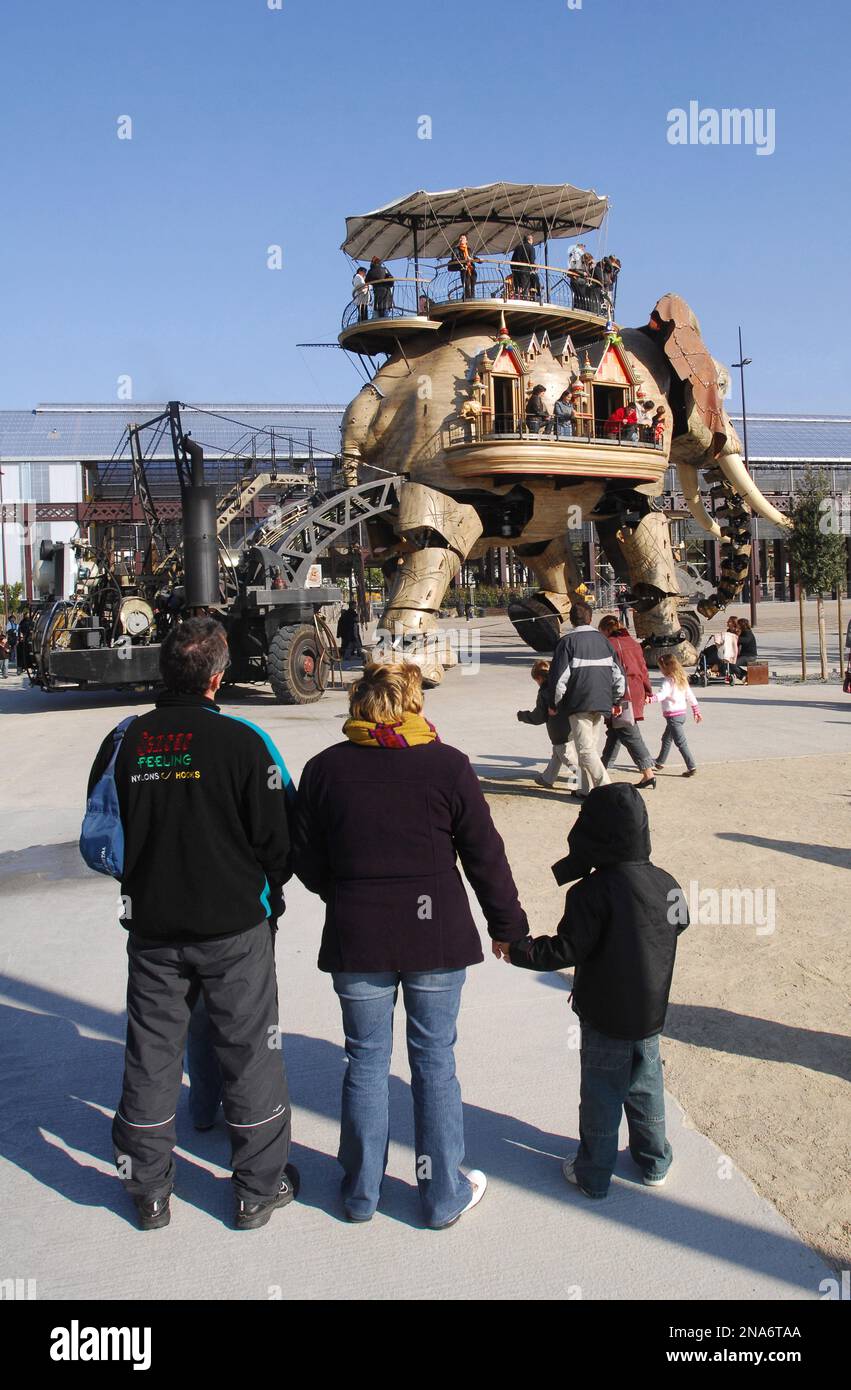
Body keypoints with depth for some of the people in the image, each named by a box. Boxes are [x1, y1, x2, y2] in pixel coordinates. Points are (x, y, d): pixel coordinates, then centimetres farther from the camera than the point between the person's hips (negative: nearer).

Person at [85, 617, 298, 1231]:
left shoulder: (124, 742, -6)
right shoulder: (243, 741, -15)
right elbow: (280, 841, -11)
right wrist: (264, 889, 9)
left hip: (151, 928, 3)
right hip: (234, 928, -3)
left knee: (150, 1054, 16)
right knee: (250, 1054, 12)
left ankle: (149, 1190, 30)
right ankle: (259, 1189, 24)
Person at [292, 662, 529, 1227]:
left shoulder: (324, 768, -3)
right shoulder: (448, 764, -7)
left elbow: (306, 862, 4)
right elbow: (486, 857, -2)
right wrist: (508, 925, 11)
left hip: (356, 940, 1)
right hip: (438, 936, -1)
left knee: (366, 1060, 15)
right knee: (435, 1060, 11)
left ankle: (362, 1191, 28)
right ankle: (444, 1195, 24)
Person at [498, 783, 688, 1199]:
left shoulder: (592, 891, -25)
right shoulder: (667, 884, -5)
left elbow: (567, 949, -23)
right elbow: (680, 923, 12)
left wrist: (518, 951, -10)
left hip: (604, 1017, -6)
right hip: (651, 1013, 6)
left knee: (601, 1096, 9)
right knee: (646, 1088, 21)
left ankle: (593, 1173, 22)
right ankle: (654, 1162, 35)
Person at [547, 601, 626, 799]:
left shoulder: (567, 641, -5)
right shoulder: (603, 640, 12)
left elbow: (559, 676, -10)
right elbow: (618, 674, 14)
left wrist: (553, 703, 2)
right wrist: (614, 701, 25)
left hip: (579, 704, -6)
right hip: (601, 703, 6)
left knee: (586, 749, -5)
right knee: (592, 747, 15)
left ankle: (607, 788, -15)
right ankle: (588, 789, 18)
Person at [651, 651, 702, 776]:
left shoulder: (669, 681, -17)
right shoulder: (682, 679, 10)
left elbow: (662, 695, -35)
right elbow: (690, 696, 15)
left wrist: (650, 699, -50)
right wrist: (696, 711, 21)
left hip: (673, 715, -10)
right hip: (682, 713, 10)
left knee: (681, 742, -7)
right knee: (666, 739, 24)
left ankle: (691, 767, -9)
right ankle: (660, 762, 37)